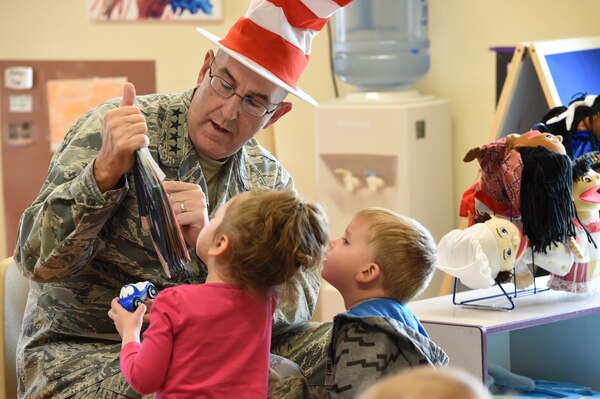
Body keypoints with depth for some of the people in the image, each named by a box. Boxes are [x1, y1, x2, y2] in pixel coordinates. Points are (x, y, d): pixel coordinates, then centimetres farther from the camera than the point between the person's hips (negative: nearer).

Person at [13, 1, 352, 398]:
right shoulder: (121, 129, -10)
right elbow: (39, 261, -16)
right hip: (87, 348, -5)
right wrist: (107, 170, -31)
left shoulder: (271, 181, 5)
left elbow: (297, 302, -10)